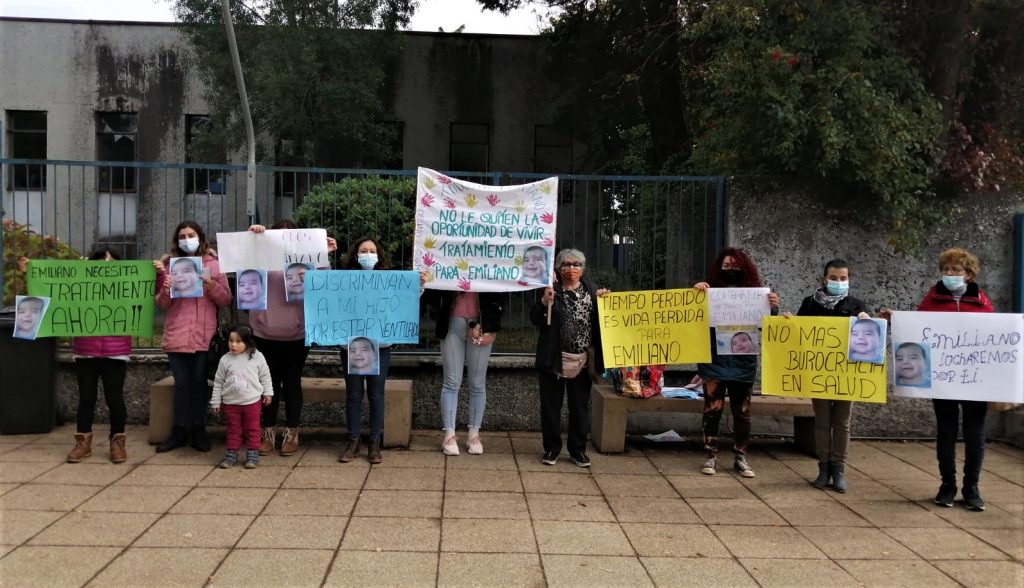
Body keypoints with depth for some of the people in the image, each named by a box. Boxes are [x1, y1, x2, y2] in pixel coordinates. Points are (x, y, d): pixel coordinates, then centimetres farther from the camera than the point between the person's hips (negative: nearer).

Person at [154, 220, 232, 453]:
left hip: (204, 335, -1)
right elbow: (162, 304, 7)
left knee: (199, 382, 3)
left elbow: (226, 300, 2)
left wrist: (211, 285, -14)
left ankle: (198, 430, 13)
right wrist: (166, 288, -13)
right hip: (176, 335, 1)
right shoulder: (169, 264, 9)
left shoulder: (213, 265, 6)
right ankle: (179, 431, 11)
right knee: (181, 383, 4)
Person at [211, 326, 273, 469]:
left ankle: (252, 453, 17)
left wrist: (268, 393, 5)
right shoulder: (225, 359, -4)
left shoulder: (257, 357, -6)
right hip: (230, 402, 1)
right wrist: (216, 402, 4)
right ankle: (232, 453, 21)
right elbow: (218, 382, 3)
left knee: (252, 429, 7)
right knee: (233, 430, 11)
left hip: (252, 401, -1)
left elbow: (265, 376, 5)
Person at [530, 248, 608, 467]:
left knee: (580, 406, 9)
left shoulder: (591, 289, 7)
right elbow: (535, 320, -5)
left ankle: (578, 449, 22)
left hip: (582, 360, 2)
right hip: (554, 359, -2)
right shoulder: (551, 290, -1)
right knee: (551, 405, 5)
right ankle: (552, 448, 18)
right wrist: (545, 301, -21)